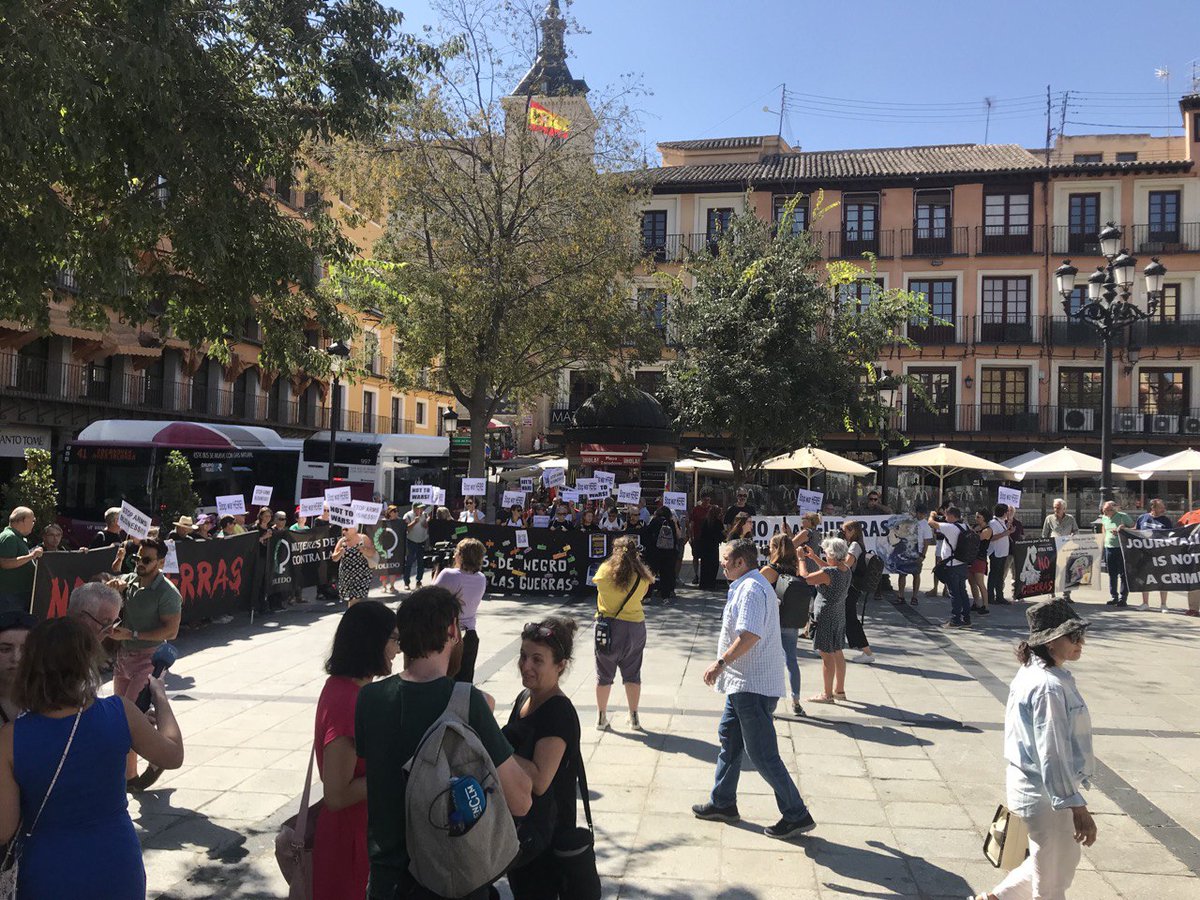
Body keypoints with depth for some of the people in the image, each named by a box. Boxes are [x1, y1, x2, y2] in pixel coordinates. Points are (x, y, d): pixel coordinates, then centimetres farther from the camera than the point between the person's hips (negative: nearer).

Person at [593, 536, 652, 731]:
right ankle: (634, 717, 22)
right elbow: (642, 595, 3)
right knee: (632, 674, 15)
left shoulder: (605, 570, -10)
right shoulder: (642, 577, -10)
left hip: (607, 625, 0)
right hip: (634, 626, 1)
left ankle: (601, 717, 22)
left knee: (604, 674, 13)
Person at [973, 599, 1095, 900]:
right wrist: (1077, 807, -22)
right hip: (1048, 795, -9)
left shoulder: (1032, 671, 5)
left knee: (1064, 862, 26)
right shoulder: (1050, 687, -26)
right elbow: (1052, 753, -27)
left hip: (1029, 784, 9)